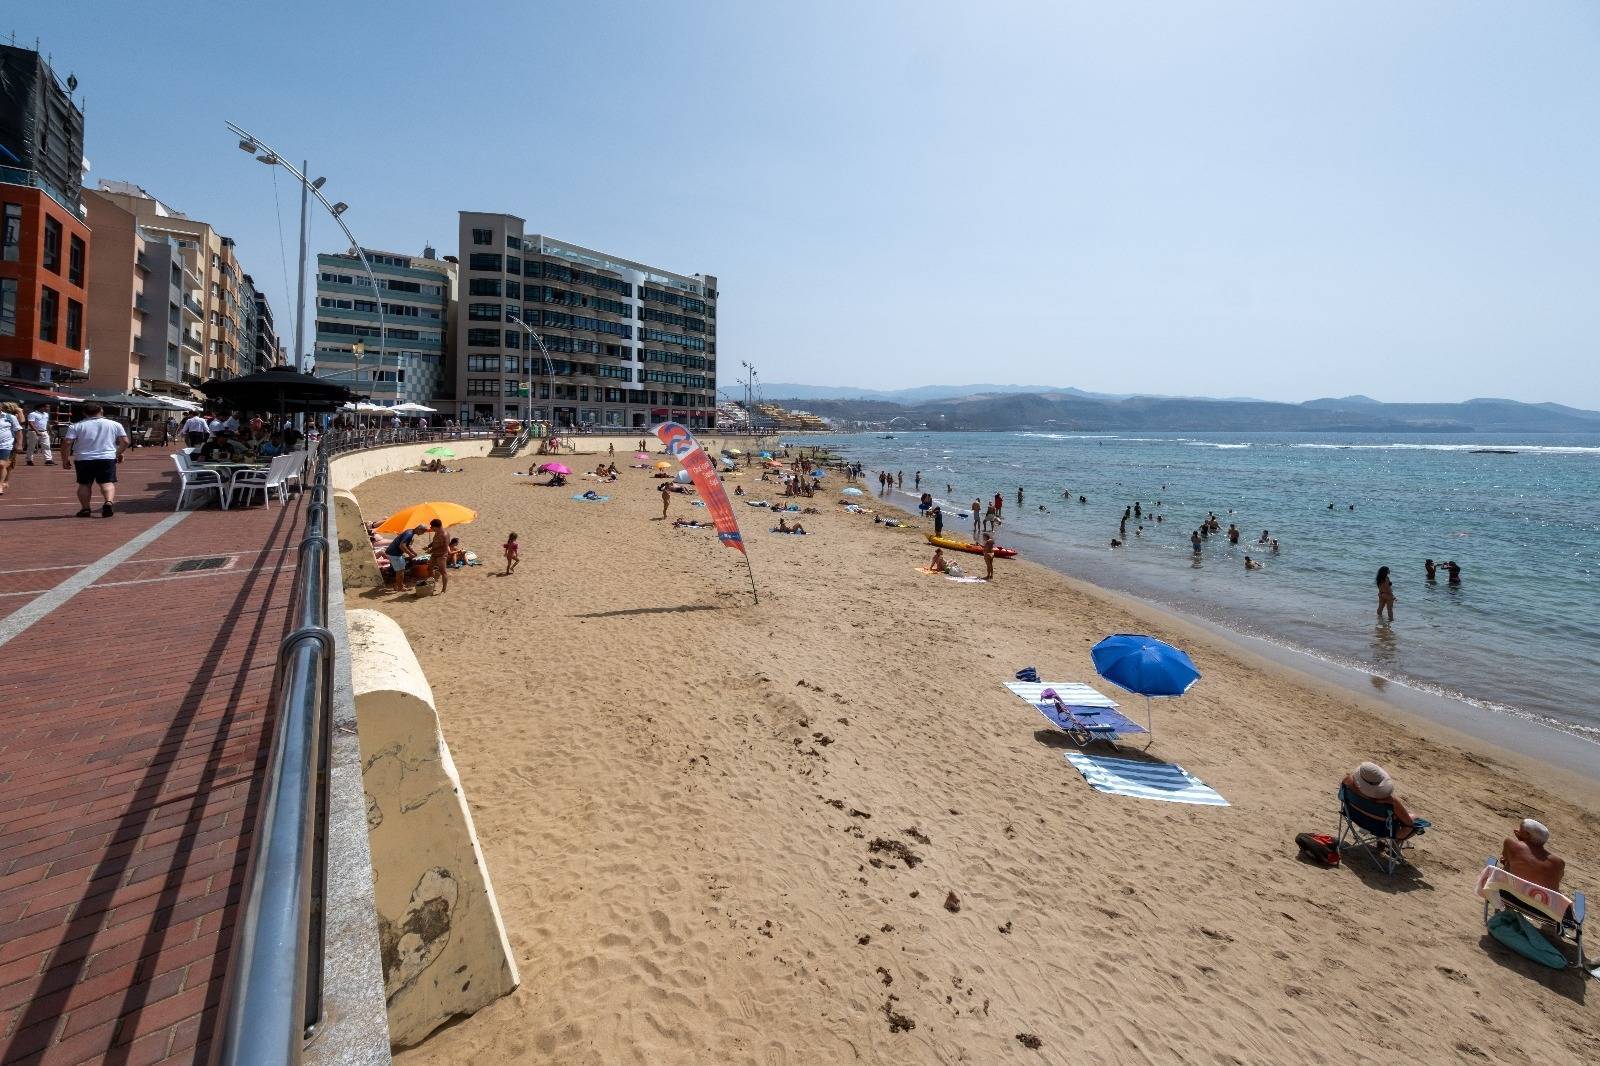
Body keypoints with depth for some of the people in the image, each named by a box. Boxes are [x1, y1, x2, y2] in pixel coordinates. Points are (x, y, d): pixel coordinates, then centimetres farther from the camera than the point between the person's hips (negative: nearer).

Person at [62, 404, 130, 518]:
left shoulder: (76, 426, 3)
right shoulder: (115, 424, 4)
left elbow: (68, 443, -3)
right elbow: (125, 441, 3)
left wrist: (65, 459, 6)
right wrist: (118, 453, 19)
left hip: (83, 460, 0)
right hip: (107, 458, 0)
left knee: (84, 484, 11)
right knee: (108, 483, -3)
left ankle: (85, 509, 8)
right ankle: (109, 502, -27)